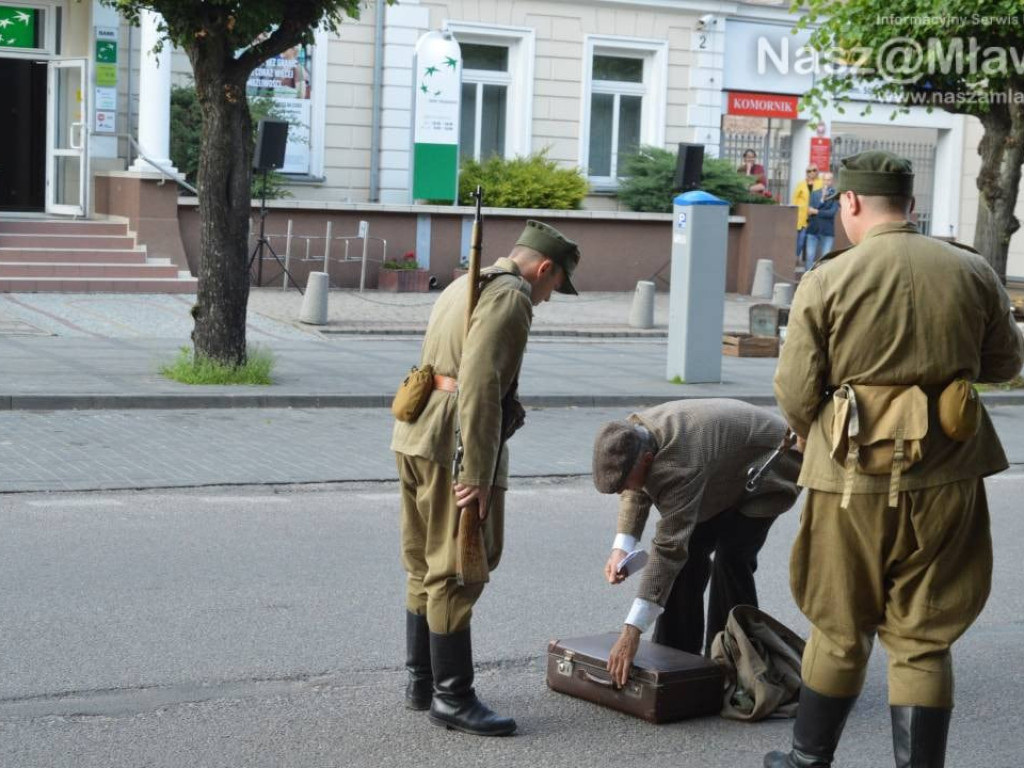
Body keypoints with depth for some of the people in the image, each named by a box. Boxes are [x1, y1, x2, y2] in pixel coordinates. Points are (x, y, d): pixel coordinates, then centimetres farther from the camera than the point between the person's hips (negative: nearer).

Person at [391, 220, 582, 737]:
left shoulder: (465, 286, 20)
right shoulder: (510, 297, -11)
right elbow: (479, 384, -22)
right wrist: (477, 474, -23)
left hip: (416, 437, 10)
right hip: (453, 444, -10)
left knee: (426, 567, 16)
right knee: (456, 572, -4)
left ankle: (421, 682, 25)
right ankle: (452, 697, 2)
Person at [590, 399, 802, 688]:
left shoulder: (680, 463, -44)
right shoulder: (630, 437, -19)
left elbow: (668, 548, -46)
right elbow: (637, 491, 1)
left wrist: (631, 632, -48)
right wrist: (621, 548, -17)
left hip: (768, 470, -8)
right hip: (724, 477, 8)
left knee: (731, 559, -20)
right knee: (690, 550, 0)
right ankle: (676, 653, 10)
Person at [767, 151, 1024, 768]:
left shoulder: (827, 281, -9)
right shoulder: (972, 272, 0)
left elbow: (795, 393, -7)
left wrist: (815, 436, 14)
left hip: (852, 479, -1)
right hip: (945, 480, 1)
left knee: (839, 631, 16)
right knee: (924, 640, 10)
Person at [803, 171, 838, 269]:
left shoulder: (835, 195, -2)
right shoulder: (815, 193, 9)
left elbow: (832, 212, -10)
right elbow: (810, 209, -2)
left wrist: (816, 212, -6)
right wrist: (822, 199, -15)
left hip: (827, 230, -3)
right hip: (813, 229, 3)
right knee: (810, 256, 1)